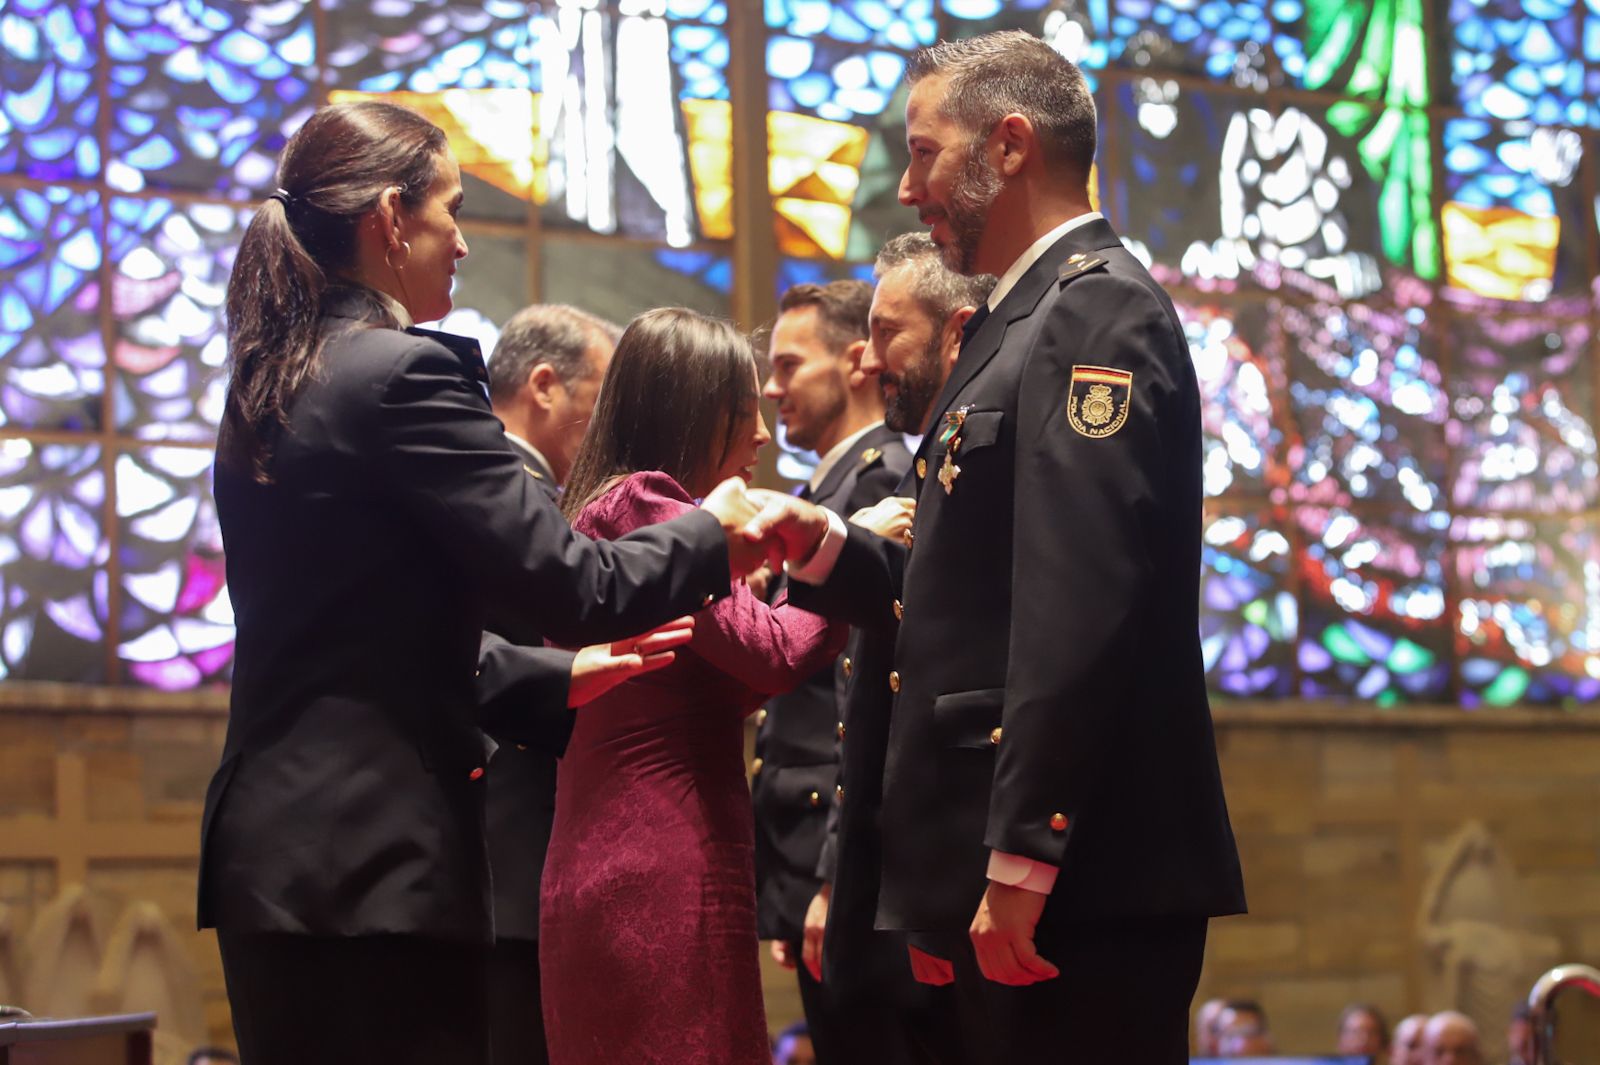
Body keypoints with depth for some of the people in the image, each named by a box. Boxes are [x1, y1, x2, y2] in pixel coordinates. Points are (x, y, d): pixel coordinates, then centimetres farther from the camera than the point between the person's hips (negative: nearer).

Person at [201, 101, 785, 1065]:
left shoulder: (272, 388, 14)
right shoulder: (406, 373, -13)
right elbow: (571, 583, -14)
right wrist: (713, 534, 4)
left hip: (267, 853, 9)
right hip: (378, 865, -9)